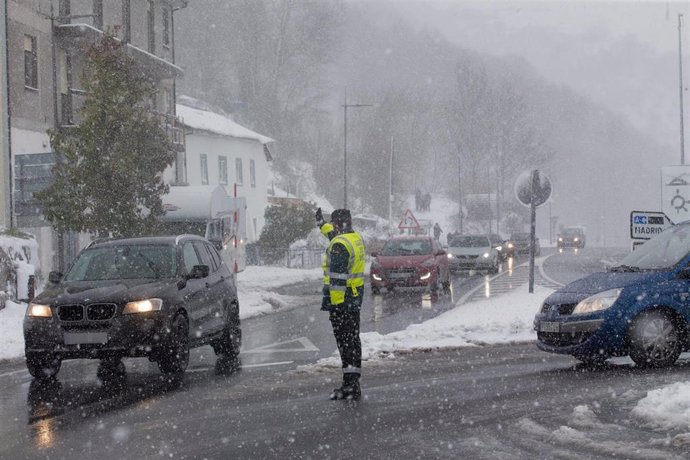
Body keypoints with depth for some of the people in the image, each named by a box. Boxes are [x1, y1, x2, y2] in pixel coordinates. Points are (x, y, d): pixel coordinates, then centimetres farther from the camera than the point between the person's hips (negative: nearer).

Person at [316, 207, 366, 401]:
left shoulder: (339, 245, -18)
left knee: (345, 341, -8)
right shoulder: (356, 238, 11)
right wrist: (321, 223, 45)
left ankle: (350, 384, -10)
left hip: (341, 298, -10)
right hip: (356, 296, 10)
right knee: (353, 339, 14)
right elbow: (335, 236, 33)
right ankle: (353, 382, 20)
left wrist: (329, 298, -23)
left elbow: (337, 276, -23)